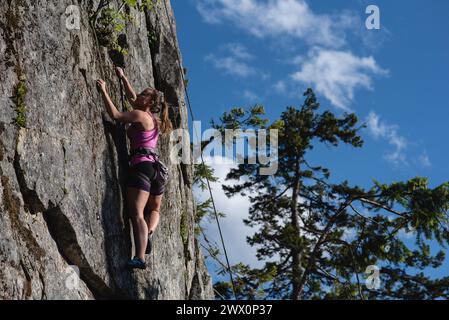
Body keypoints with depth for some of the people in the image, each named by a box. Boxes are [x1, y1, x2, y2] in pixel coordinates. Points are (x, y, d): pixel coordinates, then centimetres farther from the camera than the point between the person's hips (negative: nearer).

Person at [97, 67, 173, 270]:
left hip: (142, 165, -9)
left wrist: (104, 91, -1)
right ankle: (149, 232, -3)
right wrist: (123, 78, 40)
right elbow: (132, 97, 35)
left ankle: (140, 258, -30)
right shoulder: (153, 119, 21)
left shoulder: (140, 115, -3)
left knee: (137, 213, -17)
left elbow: (115, 114, -10)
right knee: (154, 210, 28)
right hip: (155, 167, 9)